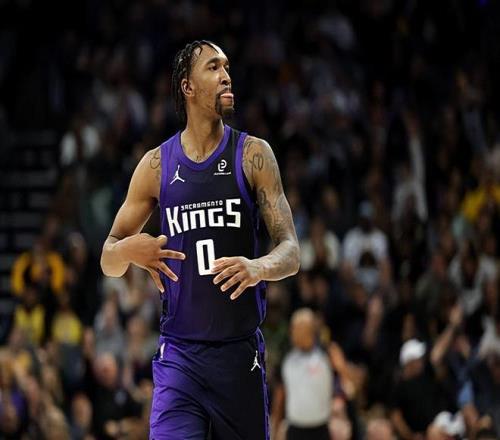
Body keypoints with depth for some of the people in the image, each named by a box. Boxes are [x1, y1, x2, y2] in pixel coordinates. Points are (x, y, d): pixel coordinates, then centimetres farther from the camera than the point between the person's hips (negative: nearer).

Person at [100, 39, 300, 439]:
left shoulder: (253, 155, 0)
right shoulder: (156, 164, 4)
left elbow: (291, 253, -4)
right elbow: (108, 261, 11)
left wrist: (259, 267, -27)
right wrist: (129, 250, -13)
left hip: (241, 351, 0)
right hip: (179, 354, 0)